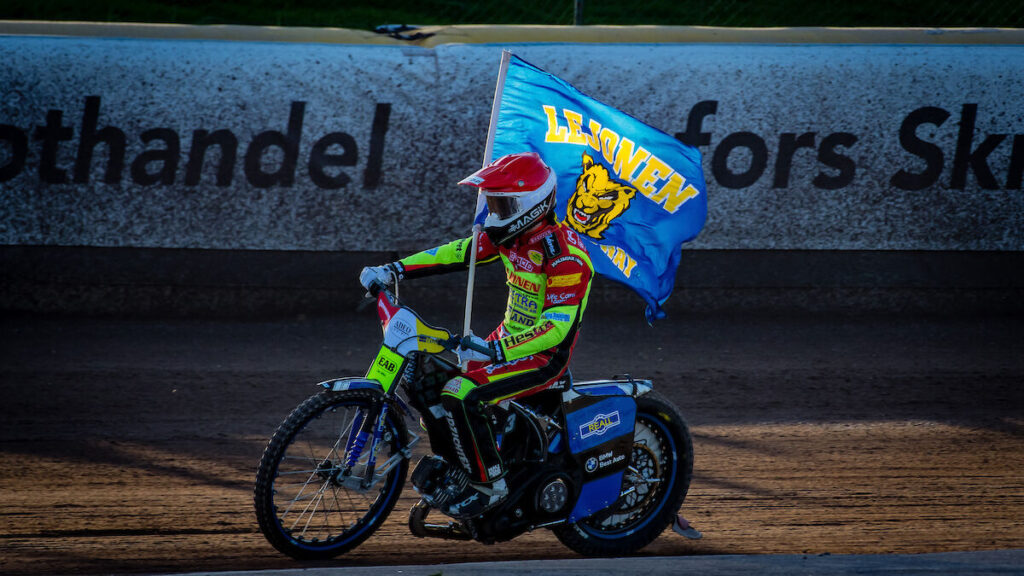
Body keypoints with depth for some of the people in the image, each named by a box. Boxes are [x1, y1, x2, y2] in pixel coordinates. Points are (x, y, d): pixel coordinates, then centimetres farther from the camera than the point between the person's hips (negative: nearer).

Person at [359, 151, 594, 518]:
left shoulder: (565, 256, -25)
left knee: (461, 395, -27)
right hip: (509, 340, 9)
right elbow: (457, 254, 9)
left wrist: (495, 351, -42)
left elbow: (557, 328, -32)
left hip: (545, 357, -9)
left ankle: (489, 484, -14)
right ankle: (447, 466, 26)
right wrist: (393, 271, -1)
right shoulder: (511, 234, 3)